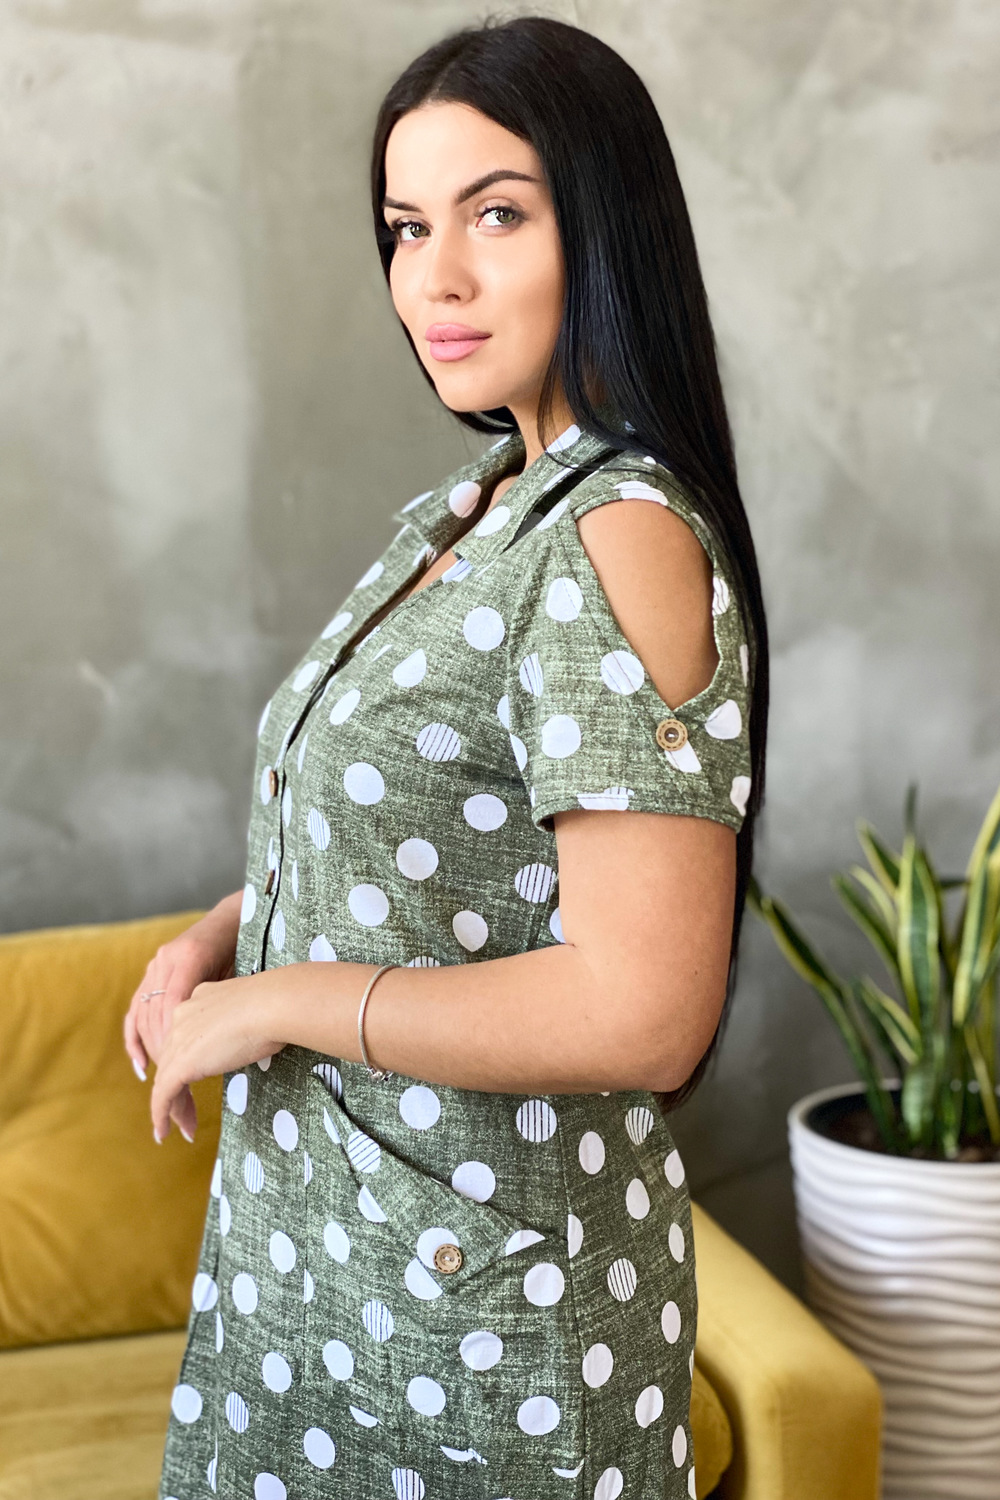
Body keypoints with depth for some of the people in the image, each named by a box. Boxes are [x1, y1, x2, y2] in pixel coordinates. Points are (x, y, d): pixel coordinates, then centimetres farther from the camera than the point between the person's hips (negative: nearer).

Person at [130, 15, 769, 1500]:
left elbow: (643, 1014, -29)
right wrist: (227, 928, 1)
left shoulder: (624, 544, -23)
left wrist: (276, 1001, -20)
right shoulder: (484, 503, 6)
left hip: (483, 1297, -8)